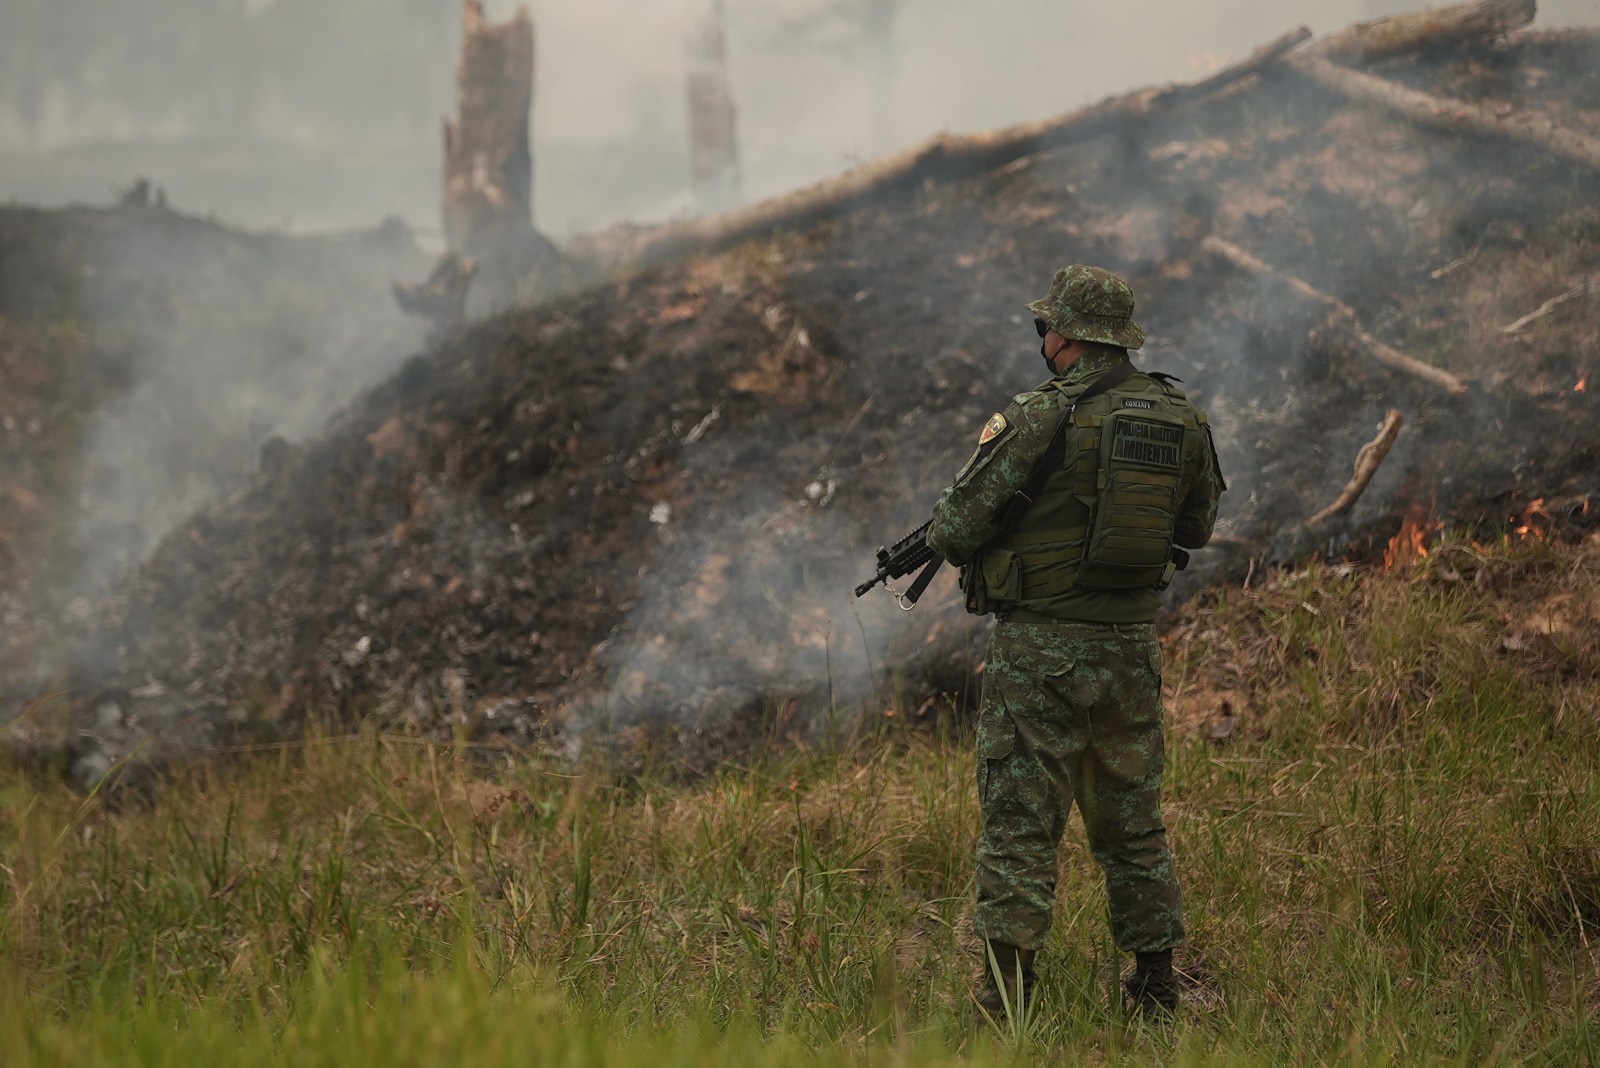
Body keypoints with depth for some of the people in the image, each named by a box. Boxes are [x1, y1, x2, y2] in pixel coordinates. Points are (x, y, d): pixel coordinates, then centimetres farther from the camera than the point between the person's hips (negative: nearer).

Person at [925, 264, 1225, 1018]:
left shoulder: (1038, 419, -13)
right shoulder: (1183, 419, 4)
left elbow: (958, 527, -10)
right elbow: (1197, 527, 20)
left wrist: (944, 536, 13)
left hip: (1042, 649, -5)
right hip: (1132, 645, 5)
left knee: (1021, 821, -2)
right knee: (1133, 820, 17)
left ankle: (1008, 997, -7)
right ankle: (1155, 987, 20)